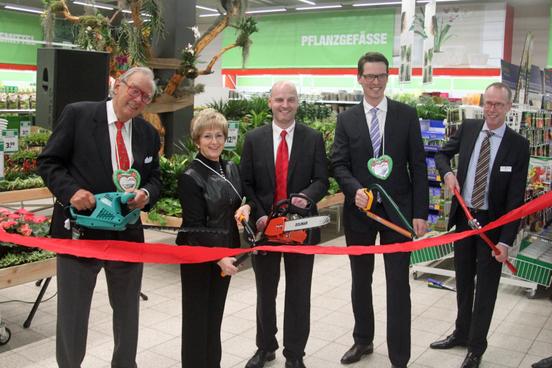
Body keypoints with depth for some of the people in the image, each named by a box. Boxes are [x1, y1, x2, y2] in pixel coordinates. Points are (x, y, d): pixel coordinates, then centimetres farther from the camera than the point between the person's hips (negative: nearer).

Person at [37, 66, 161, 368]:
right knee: (72, 313, 9)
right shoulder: (77, 114, -7)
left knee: (128, 310, 19)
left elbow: (154, 178, 13)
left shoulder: (148, 134, 6)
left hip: (128, 233, 4)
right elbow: (48, 161, -6)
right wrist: (71, 190, -22)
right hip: (80, 231, -4)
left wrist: (146, 193, -10)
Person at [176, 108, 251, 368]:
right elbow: (195, 227, -16)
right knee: (197, 317, 4)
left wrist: (245, 207, -3)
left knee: (215, 314, 17)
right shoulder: (190, 177, -14)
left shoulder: (231, 169, 6)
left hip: (225, 252, 6)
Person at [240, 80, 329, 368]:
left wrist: (306, 196, -23)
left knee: (298, 292, 8)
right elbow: (245, 183, 0)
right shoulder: (254, 139, 1)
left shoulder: (314, 138, 0)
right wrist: (259, 215, -12)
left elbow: (321, 180, -2)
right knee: (265, 291, 15)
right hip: (264, 225, 1)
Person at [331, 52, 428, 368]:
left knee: (398, 285, 2)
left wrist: (420, 213, -7)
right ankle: (363, 341, 35)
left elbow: (418, 166, -1)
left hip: (397, 210, -2)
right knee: (361, 281, 16)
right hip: (359, 210, 2)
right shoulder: (347, 119, 4)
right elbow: (339, 164, 0)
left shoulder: (407, 115, 0)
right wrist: (355, 189, -20)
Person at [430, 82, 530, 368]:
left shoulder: (518, 145, -13)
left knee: (486, 287, 8)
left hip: (492, 223, -4)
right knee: (463, 281, 19)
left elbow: (515, 199, -14)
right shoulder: (468, 129, -2)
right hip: (463, 216, 4)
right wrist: (447, 173, -8)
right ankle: (461, 334, 38)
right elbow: (443, 154, 15)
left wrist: (505, 240, -19)